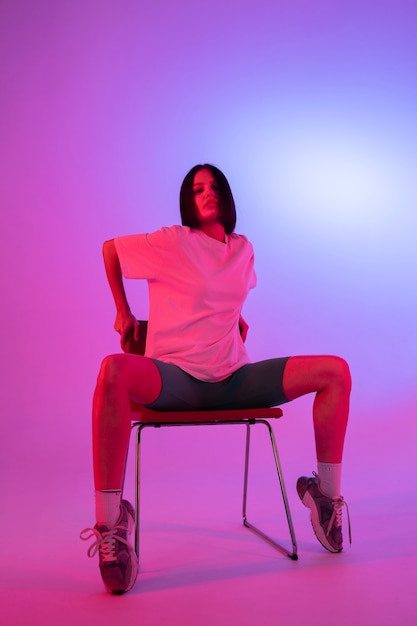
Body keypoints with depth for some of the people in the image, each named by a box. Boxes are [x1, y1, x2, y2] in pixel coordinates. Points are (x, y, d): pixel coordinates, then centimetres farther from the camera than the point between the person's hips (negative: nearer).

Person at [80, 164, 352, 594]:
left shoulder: (243, 250, 14)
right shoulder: (172, 243, -2)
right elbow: (110, 248, 11)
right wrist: (123, 312, 12)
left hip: (233, 380, 5)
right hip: (174, 380, -4)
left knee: (336, 370, -9)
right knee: (115, 371, -40)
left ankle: (326, 492, 1)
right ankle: (109, 525, -30)